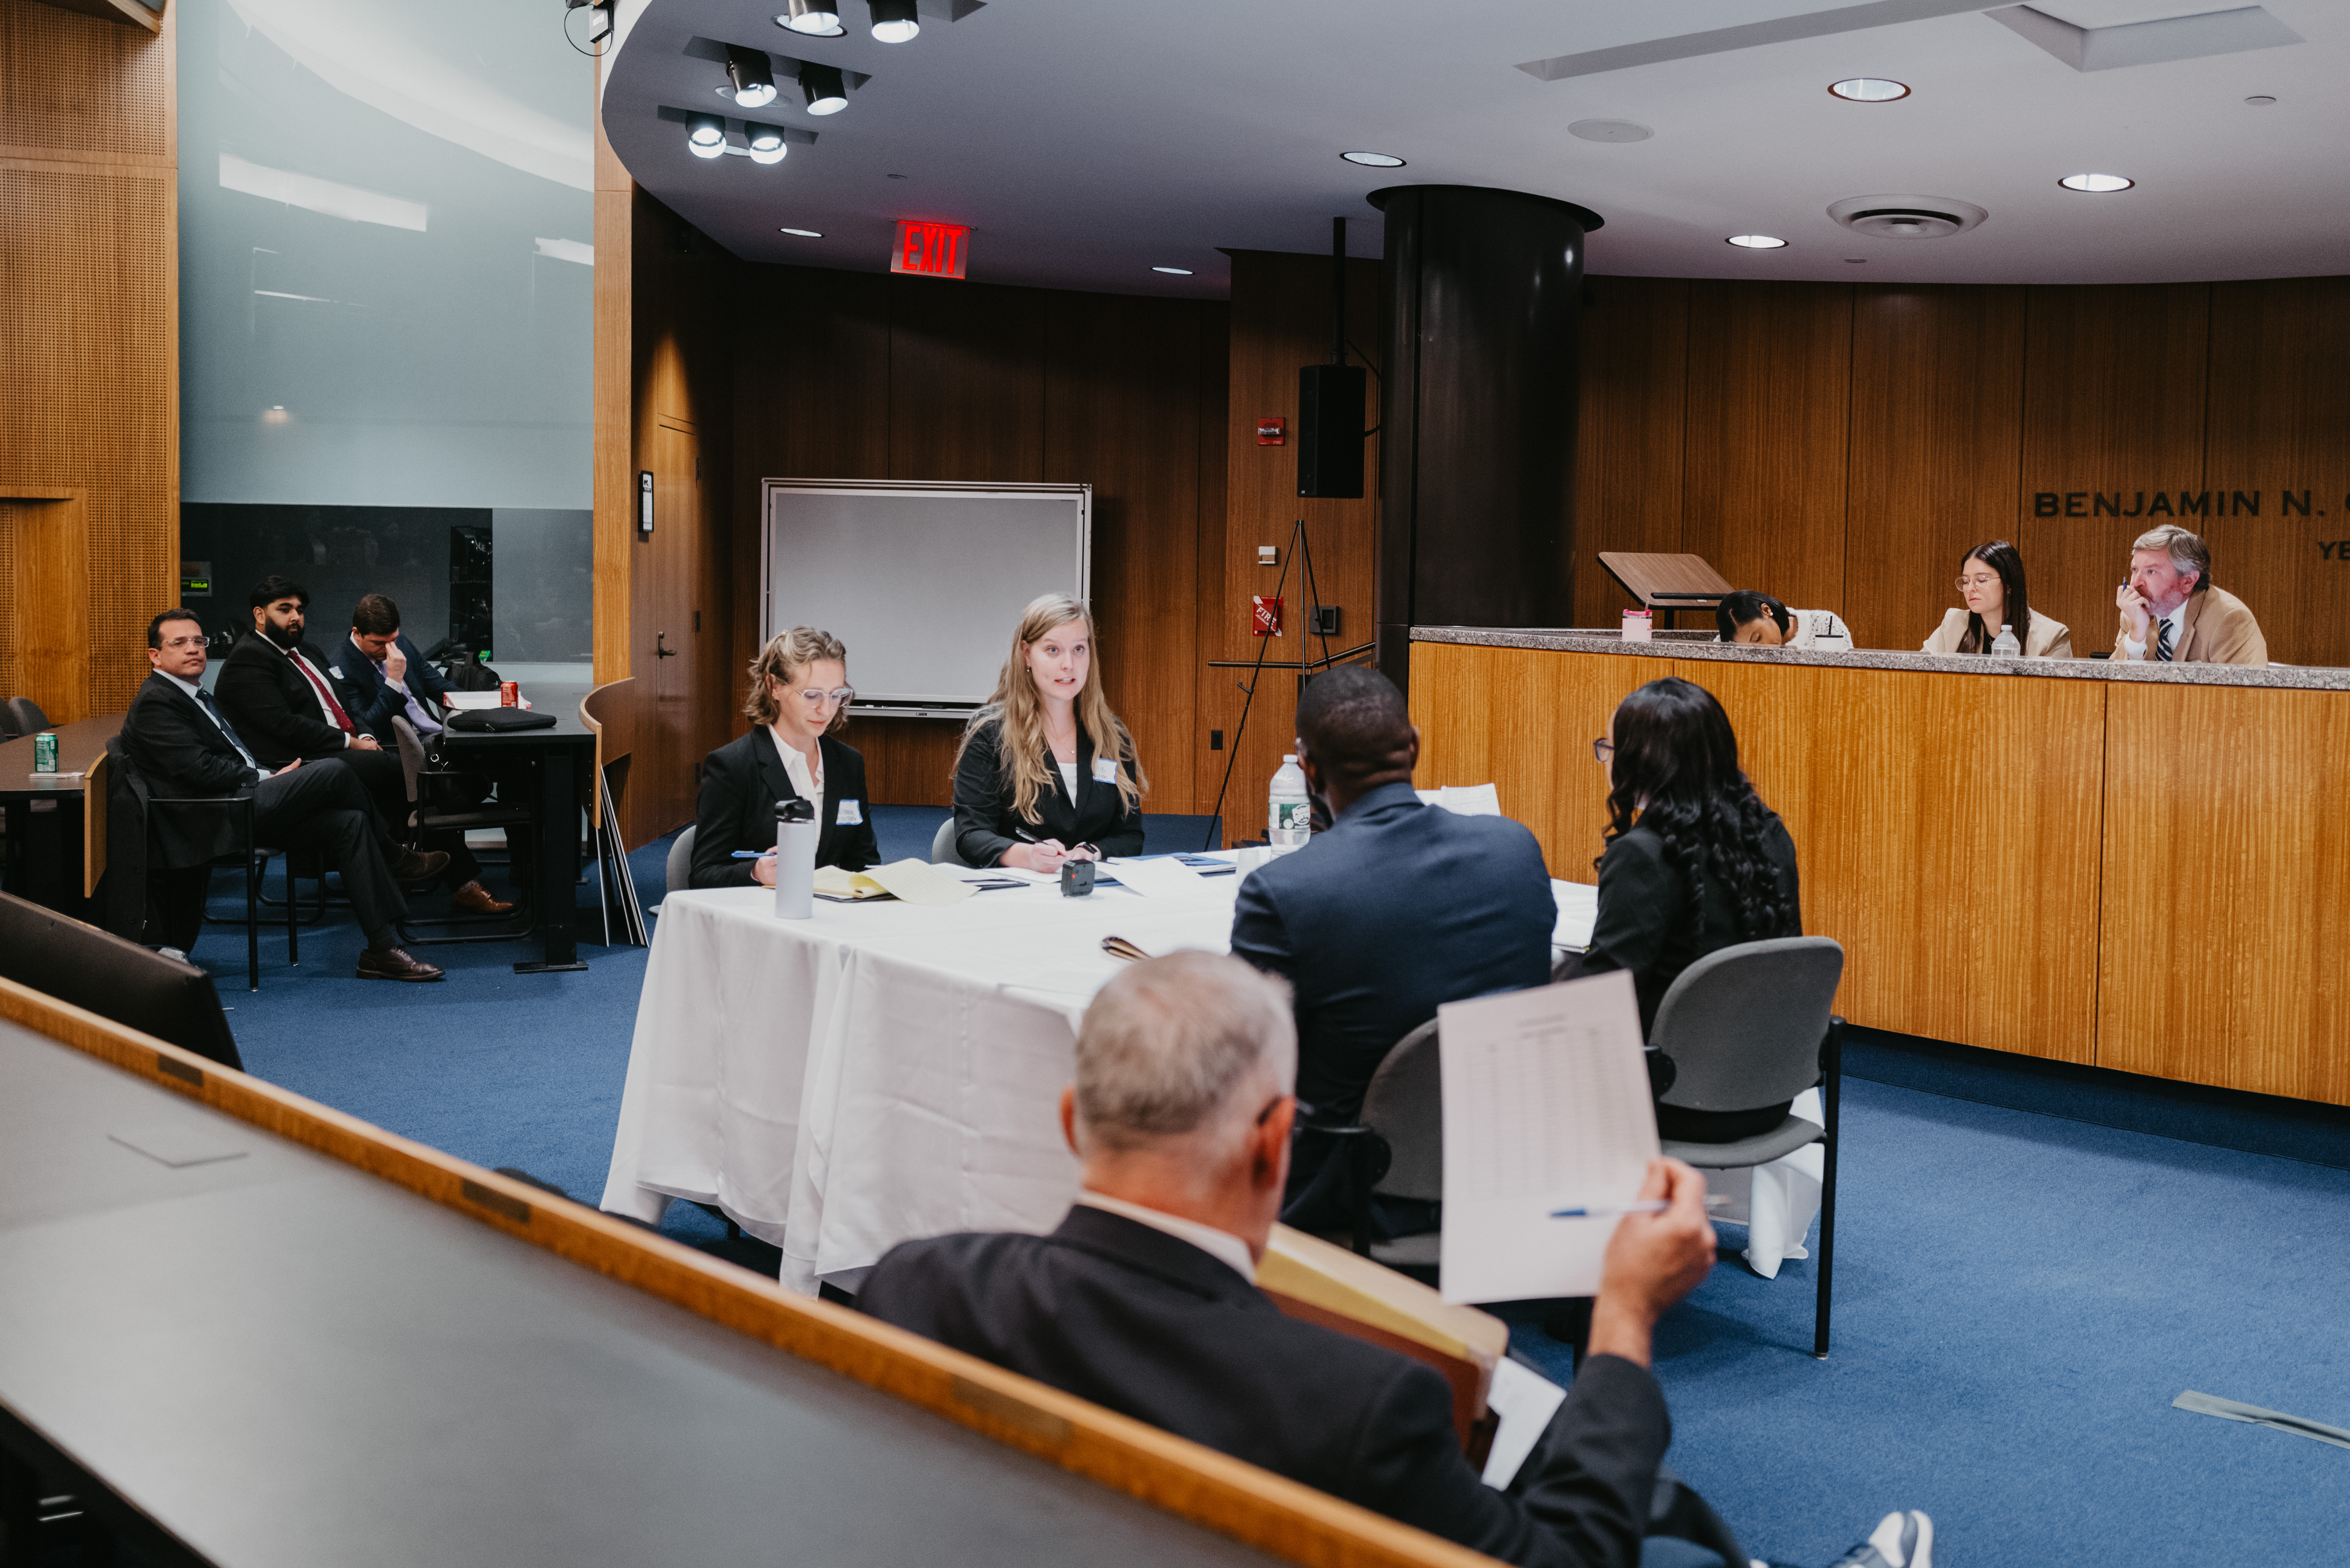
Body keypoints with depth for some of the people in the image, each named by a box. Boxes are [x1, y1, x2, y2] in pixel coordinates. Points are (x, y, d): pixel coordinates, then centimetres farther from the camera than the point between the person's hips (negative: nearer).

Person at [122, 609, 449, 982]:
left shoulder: (199, 697, 25)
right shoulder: (155, 702, -6)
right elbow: (199, 769, -16)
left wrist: (273, 774, 5)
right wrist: (267, 778, -8)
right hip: (215, 822, -10)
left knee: (349, 823, -9)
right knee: (335, 771, -19)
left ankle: (382, 950, -13)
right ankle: (393, 858, 6)